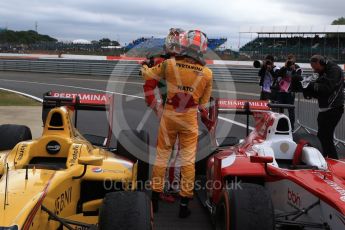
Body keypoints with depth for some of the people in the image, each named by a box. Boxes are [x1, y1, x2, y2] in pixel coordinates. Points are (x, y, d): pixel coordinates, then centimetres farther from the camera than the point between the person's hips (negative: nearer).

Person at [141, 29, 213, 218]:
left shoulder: (169, 64, -10)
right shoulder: (207, 73, -9)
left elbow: (148, 75, 7)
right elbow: (204, 102, 2)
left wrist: (143, 65, 28)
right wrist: (204, 113, 22)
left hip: (168, 116, 1)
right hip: (190, 119, -1)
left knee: (161, 156, 14)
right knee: (188, 160, 7)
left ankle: (155, 198, 23)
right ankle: (184, 204, 11)